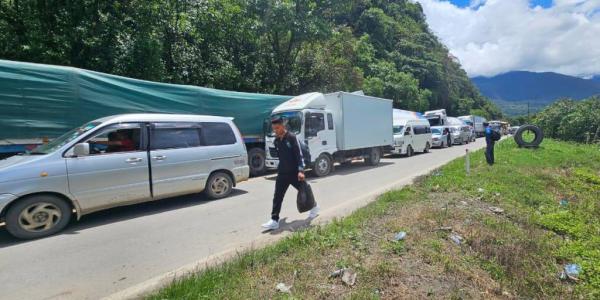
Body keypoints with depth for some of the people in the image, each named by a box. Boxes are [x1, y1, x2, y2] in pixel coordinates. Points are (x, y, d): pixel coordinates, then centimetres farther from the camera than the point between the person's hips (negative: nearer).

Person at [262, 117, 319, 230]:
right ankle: (274, 220, -1)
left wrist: (301, 171, -26)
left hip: (294, 172, -5)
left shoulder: (292, 138, -14)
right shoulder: (276, 141, 7)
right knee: (277, 197, -3)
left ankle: (314, 207, 40)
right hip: (282, 173, 5)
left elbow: (299, 155, -18)